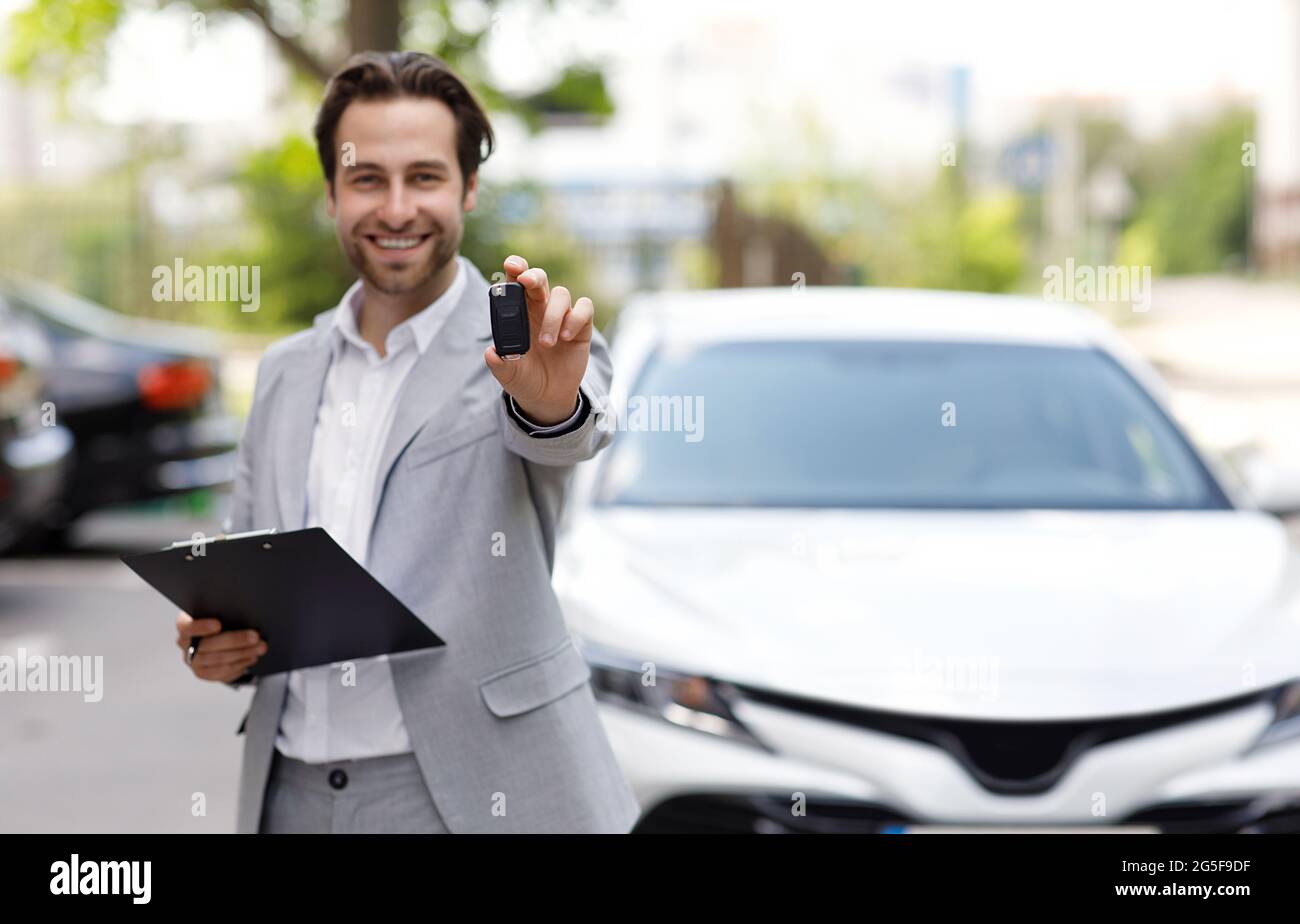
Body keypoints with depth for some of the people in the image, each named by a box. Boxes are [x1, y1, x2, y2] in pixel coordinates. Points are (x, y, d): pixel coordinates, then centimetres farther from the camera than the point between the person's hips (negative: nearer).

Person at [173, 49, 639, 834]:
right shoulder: (287, 373, 10)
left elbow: (562, 438, -27)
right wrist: (213, 641, -4)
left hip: (476, 795, -4)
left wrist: (551, 399, -49)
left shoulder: (517, 351, -6)